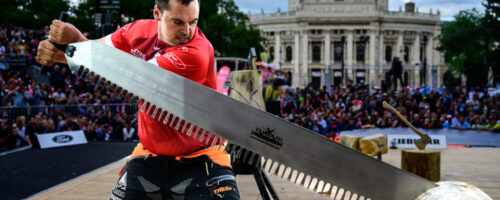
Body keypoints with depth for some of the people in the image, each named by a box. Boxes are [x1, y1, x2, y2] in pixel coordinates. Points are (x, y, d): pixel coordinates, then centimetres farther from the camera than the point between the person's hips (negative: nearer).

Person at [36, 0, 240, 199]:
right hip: (149, 153, 5)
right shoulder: (140, 30, -4)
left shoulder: (196, 53, -26)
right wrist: (54, 52, -12)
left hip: (201, 157, -5)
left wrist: (77, 39, -18)